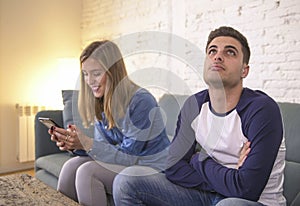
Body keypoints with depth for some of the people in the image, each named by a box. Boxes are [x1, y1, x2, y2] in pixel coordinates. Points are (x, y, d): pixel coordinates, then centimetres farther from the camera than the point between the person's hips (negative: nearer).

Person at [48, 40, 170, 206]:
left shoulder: (141, 102, -23)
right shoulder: (100, 103, 1)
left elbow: (128, 157, -19)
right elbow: (103, 147, 4)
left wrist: (87, 144, -28)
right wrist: (74, 145, -15)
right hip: (123, 165, 7)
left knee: (87, 171, -22)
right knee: (71, 166, -10)